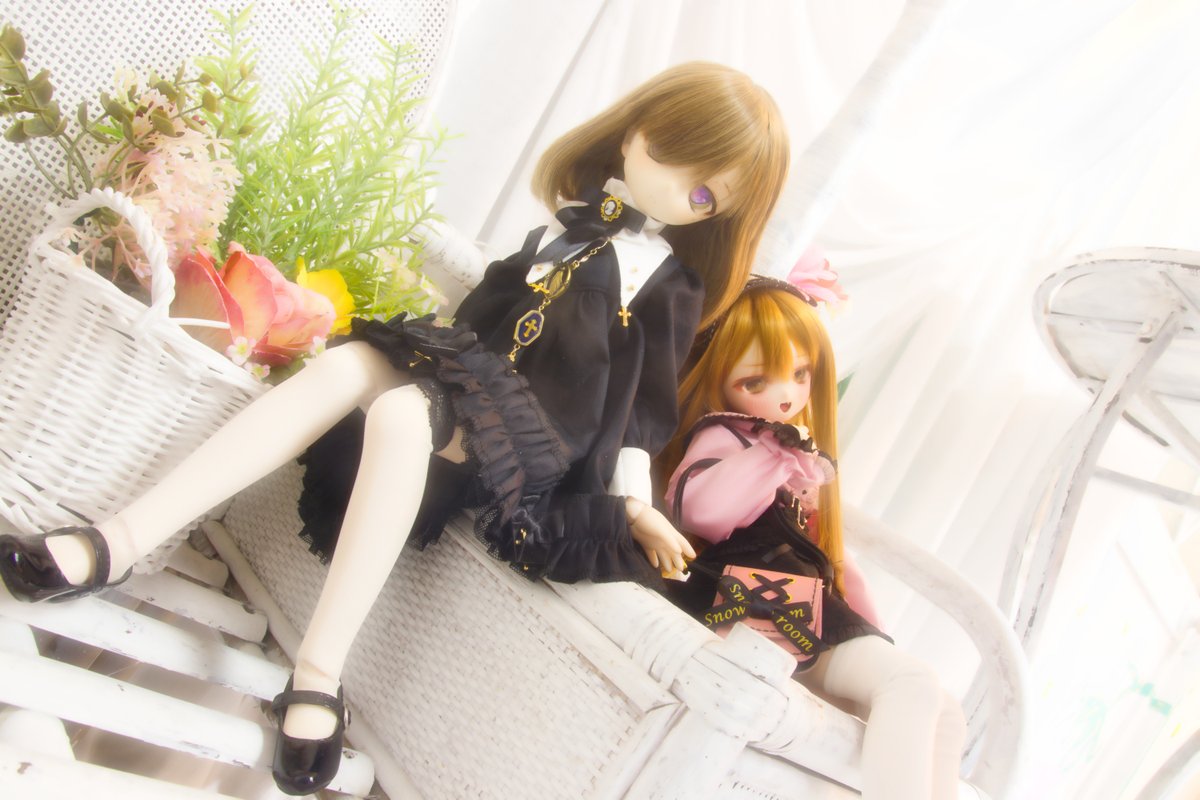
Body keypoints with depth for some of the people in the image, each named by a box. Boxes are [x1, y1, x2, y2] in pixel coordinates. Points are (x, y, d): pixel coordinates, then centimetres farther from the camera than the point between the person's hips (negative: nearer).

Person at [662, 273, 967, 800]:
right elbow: (699, 508, -26)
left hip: (815, 619, 9)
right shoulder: (721, 437, -1)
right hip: (756, 614, -9)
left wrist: (869, 631, 18)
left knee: (944, 717, 2)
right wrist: (776, 451, -16)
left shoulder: (806, 458, 26)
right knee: (914, 682, -23)